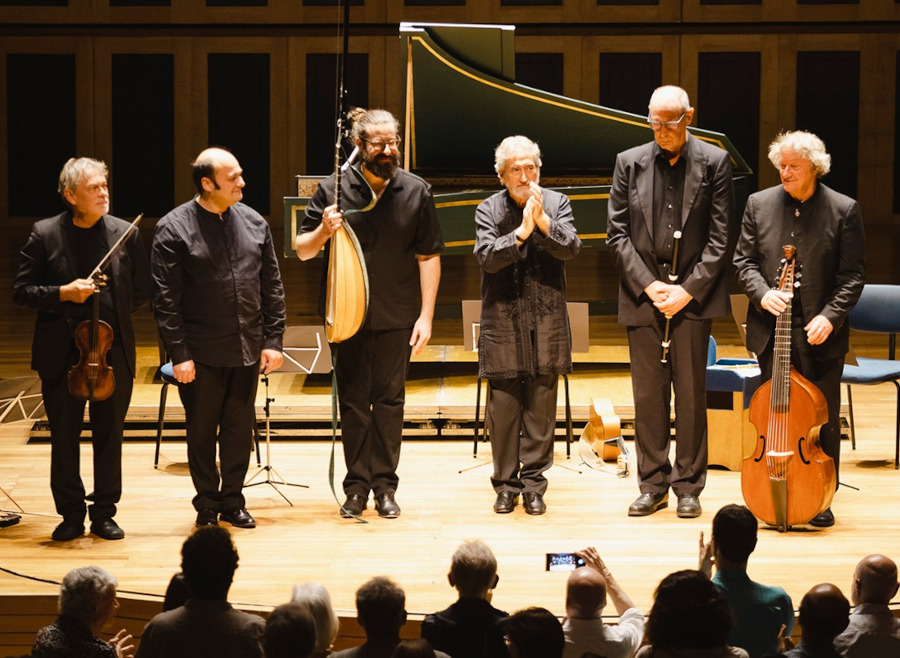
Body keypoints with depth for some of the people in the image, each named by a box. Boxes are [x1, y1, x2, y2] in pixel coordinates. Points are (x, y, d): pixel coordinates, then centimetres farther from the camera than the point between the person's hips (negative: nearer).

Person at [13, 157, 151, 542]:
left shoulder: (124, 234, 0)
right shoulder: (45, 235, -4)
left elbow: (141, 290, 7)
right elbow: (22, 291, -3)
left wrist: (112, 312, -2)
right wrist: (62, 294, -16)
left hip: (113, 351, 1)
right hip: (62, 353, -1)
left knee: (109, 435, 9)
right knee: (64, 436, 6)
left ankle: (104, 514, 20)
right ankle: (71, 515, 17)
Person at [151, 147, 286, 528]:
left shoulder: (254, 223, 6)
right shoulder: (174, 229, -8)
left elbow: (272, 287, 9)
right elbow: (166, 300, -9)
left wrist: (273, 340, 3)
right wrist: (179, 354, -12)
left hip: (247, 351, 4)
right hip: (201, 354, -4)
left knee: (240, 429, 11)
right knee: (202, 432, 7)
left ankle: (233, 501, 24)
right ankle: (207, 504, 21)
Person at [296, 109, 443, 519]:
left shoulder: (416, 192, 1)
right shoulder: (333, 191, -2)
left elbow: (429, 256, 2)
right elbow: (302, 251, 3)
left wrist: (426, 315, -4)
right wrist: (323, 231, -19)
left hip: (396, 318, 0)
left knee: (390, 400, 5)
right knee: (353, 402, 5)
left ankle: (385, 486, 14)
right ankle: (357, 486, 13)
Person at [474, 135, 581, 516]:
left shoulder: (556, 203, 4)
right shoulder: (488, 210, 2)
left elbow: (571, 248, -8)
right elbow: (487, 256, -11)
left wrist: (543, 222, -22)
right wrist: (521, 232, -23)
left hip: (546, 324, 1)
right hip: (503, 323, -1)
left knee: (541, 410, 4)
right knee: (503, 409, 2)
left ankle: (533, 484, 12)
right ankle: (506, 484, 12)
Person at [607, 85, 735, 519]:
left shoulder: (714, 162, 1)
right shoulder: (629, 163, 6)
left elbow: (721, 237, -2)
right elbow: (617, 234, 3)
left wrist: (688, 289, -10)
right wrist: (649, 285, -7)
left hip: (692, 296, -2)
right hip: (643, 294, 2)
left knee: (691, 394, 2)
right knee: (647, 394, 5)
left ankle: (688, 487, 10)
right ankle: (653, 485, 14)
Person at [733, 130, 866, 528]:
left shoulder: (843, 211, -4)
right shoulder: (759, 205, 4)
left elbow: (853, 275, -4)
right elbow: (743, 260, 7)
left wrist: (830, 317, -16)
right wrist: (763, 293, -12)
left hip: (820, 334, -2)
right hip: (772, 332, 3)